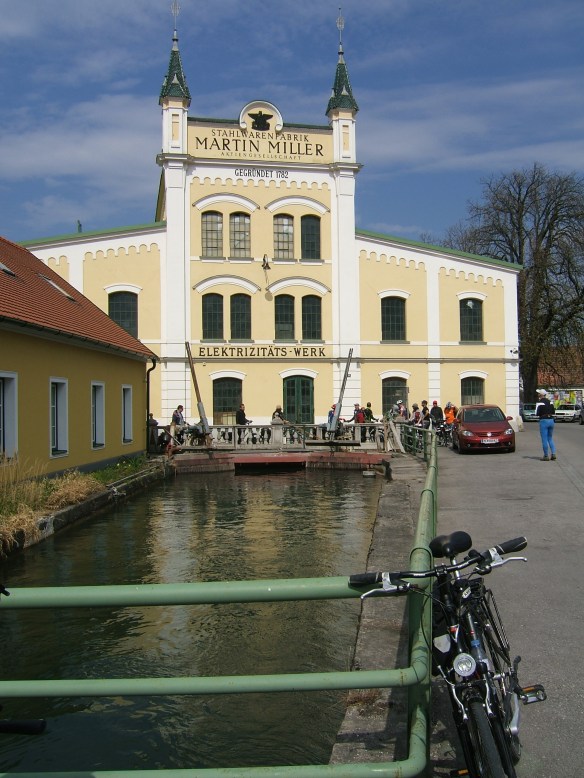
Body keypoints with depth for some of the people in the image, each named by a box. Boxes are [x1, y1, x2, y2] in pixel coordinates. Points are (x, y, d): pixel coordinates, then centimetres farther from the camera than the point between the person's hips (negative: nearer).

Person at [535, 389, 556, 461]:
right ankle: (553, 454, 7)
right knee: (550, 438, 17)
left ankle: (546, 456, 1)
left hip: (544, 420, -6)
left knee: (544, 439, -1)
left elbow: (537, 414, -10)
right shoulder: (550, 402, 10)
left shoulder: (540, 403, -10)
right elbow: (553, 412, 13)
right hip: (551, 420, 6)